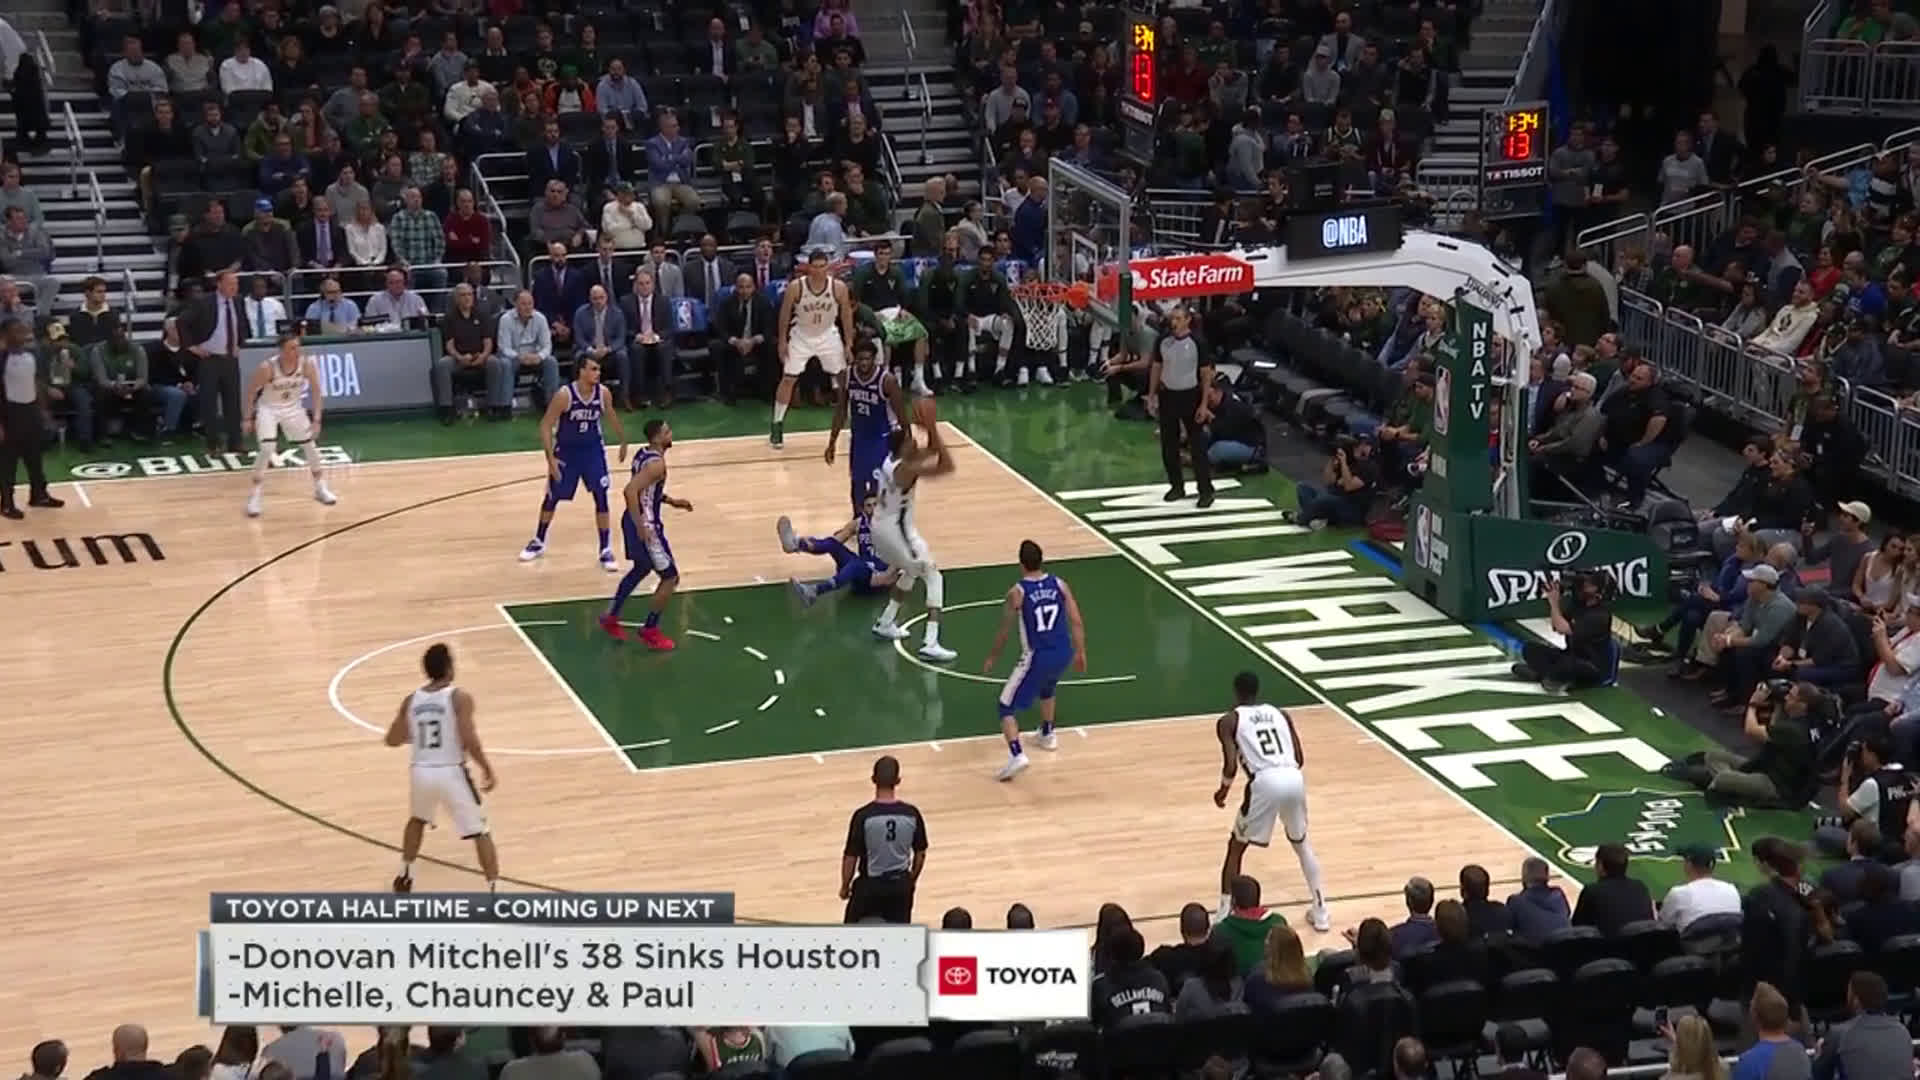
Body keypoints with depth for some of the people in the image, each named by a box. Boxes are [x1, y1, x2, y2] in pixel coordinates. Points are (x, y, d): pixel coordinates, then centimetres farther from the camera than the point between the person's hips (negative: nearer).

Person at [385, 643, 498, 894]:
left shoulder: (411, 700, 5)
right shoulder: (459, 698, -10)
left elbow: (392, 740, 13)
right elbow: (469, 742, -17)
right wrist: (487, 769, -3)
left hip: (422, 772, 5)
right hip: (451, 773, -5)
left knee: (417, 819, 34)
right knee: (480, 832, 5)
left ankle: (404, 876, 40)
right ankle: (494, 889, -2)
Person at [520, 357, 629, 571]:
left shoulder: (603, 393, -15)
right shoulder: (564, 396, -26)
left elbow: (611, 416, 7)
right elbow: (546, 425, -18)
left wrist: (623, 442, 18)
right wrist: (550, 458, -23)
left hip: (593, 449, 2)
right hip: (566, 451, -2)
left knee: (601, 497, -7)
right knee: (552, 497, 12)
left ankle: (605, 551, 2)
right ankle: (538, 542, 34)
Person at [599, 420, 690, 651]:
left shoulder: (643, 454, 6)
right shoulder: (656, 463, -24)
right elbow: (631, 490, -34)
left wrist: (671, 501, 17)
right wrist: (641, 527, -31)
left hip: (634, 521, 10)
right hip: (646, 525, -10)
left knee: (641, 569, 30)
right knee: (670, 578, 3)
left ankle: (610, 618, 39)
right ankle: (650, 631, 13)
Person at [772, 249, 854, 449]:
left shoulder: (838, 287, -19)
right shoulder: (795, 288, -23)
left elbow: (846, 315, -6)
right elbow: (785, 314, -8)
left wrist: (849, 344, -5)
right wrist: (782, 341, -6)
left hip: (828, 335, 1)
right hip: (801, 336, -1)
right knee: (788, 379, -2)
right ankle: (777, 426, 8)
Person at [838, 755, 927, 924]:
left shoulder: (863, 816, -20)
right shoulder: (911, 814, -11)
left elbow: (851, 857, -13)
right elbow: (920, 853, 1)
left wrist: (845, 886, 3)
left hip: (870, 884, -2)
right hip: (900, 884, 2)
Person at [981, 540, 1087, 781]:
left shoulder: (1017, 592, -10)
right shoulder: (1060, 585, 1)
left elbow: (1004, 630, -2)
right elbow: (1076, 622, 1)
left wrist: (992, 658, 12)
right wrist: (1080, 653, 12)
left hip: (1037, 657, -5)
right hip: (1063, 654, 5)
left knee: (1006, 706, 4)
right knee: (1047, 687, 39)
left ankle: (1017, 755, -16)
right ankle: (1048, 735, 50)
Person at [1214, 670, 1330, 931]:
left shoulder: (1229, 721, 12)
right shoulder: (1280, 714, 25)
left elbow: (1231, 765, 0)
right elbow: (1300, 759, 19)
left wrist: (1223, 790, 18)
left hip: (1265, 782, -4)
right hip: (1294, 779, 4)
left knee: (1236, 848, 17)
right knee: (1300, 842, 30)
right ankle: (1320, 910, 29)